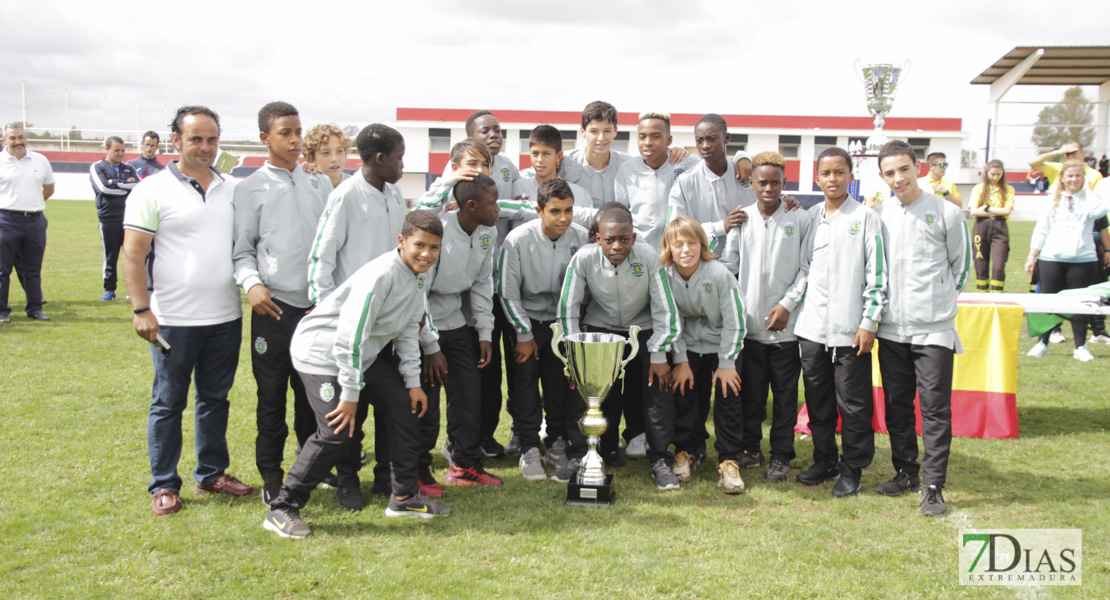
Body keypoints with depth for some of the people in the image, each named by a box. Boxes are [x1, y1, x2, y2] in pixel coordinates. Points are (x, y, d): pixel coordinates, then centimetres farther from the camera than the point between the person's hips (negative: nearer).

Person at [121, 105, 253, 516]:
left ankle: (211, 473, 27)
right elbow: (133, 254, -8)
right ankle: (164, 485, 15)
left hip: (226, 316, 5)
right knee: (168, 402, 4)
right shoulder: (153, 190, -6)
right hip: (174, 319, -5)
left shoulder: (232, 190, 9)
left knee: (215, 398, 14)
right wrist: (141, 309, -15)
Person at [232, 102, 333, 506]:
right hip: (274, 308, -3)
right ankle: (272, 477, 18)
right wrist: (252, 283, -18)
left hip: (318, 307, 3)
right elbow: (241, 249, 0)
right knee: (272, 396, 6)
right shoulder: (250, 189, 1)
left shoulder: (320, 185, 11)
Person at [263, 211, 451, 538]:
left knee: (406, 405, 6)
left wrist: (413, 381, 7)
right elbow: (350, 336, -28)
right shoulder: (381, 275, -27)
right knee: (337, 432, -18)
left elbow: (408, 329, 12)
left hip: (364, 355, 10)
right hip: (323, 352, -9)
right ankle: (282, 510, -5)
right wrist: (350, 394, -25)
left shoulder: (418, 276, 3)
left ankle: (405, 496, 18)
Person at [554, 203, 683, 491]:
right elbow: (567, 308, -13)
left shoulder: (649, 257, -24)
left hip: (643, 330, 0)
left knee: (659, 386, -8)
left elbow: (664, 310, -16)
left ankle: (661, 461, 8)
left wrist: (659, 356, -13)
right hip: (599, 329, 1)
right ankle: (578, 456, 10)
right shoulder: (584, 259, -23)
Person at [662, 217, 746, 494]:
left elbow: (734, 321, -14)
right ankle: (687, 450, 18)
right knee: (683, 391, -2)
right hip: (688, 345, 3)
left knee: (728, 396, -8)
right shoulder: (664, 276, -14)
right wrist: (680, 361, -5)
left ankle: (729, 460, 3)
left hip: (723, 344, -2)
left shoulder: (720, 274, -22)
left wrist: (727, 364, -12)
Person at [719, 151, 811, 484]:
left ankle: (781, 456, 18)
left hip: (786, 325, -2)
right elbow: (728, 266, 6)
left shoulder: (800, 219, 0)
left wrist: (787, 303, -10)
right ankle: (751, 448, 25)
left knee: (785, 395, 6)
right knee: (750, 392, 10)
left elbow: (807, 269, -1)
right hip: (750, 323, 2)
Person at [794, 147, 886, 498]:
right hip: (811, 327, 4)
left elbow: (877, 274, -5)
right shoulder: (809, 218, 11)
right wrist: (790, 306, 10)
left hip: (850, 330, -4)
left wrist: (869, 322, -10)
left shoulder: (866, 218, -2)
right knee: (817, 401, 13)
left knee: (853, 404, 1)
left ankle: (852, 469, 13)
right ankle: (824, 459, 27)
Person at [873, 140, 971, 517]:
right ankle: (906, 472, 26)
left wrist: (938, 300, 10)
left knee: (935, 408, -4)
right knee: (896, 405, 11)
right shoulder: (879, 215, 6)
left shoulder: (946, 213, -3)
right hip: (891, 327, 4)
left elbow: (961, 264, 8)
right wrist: (884, 301, 11)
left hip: (934, 328, -4)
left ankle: (933, 486, 3)